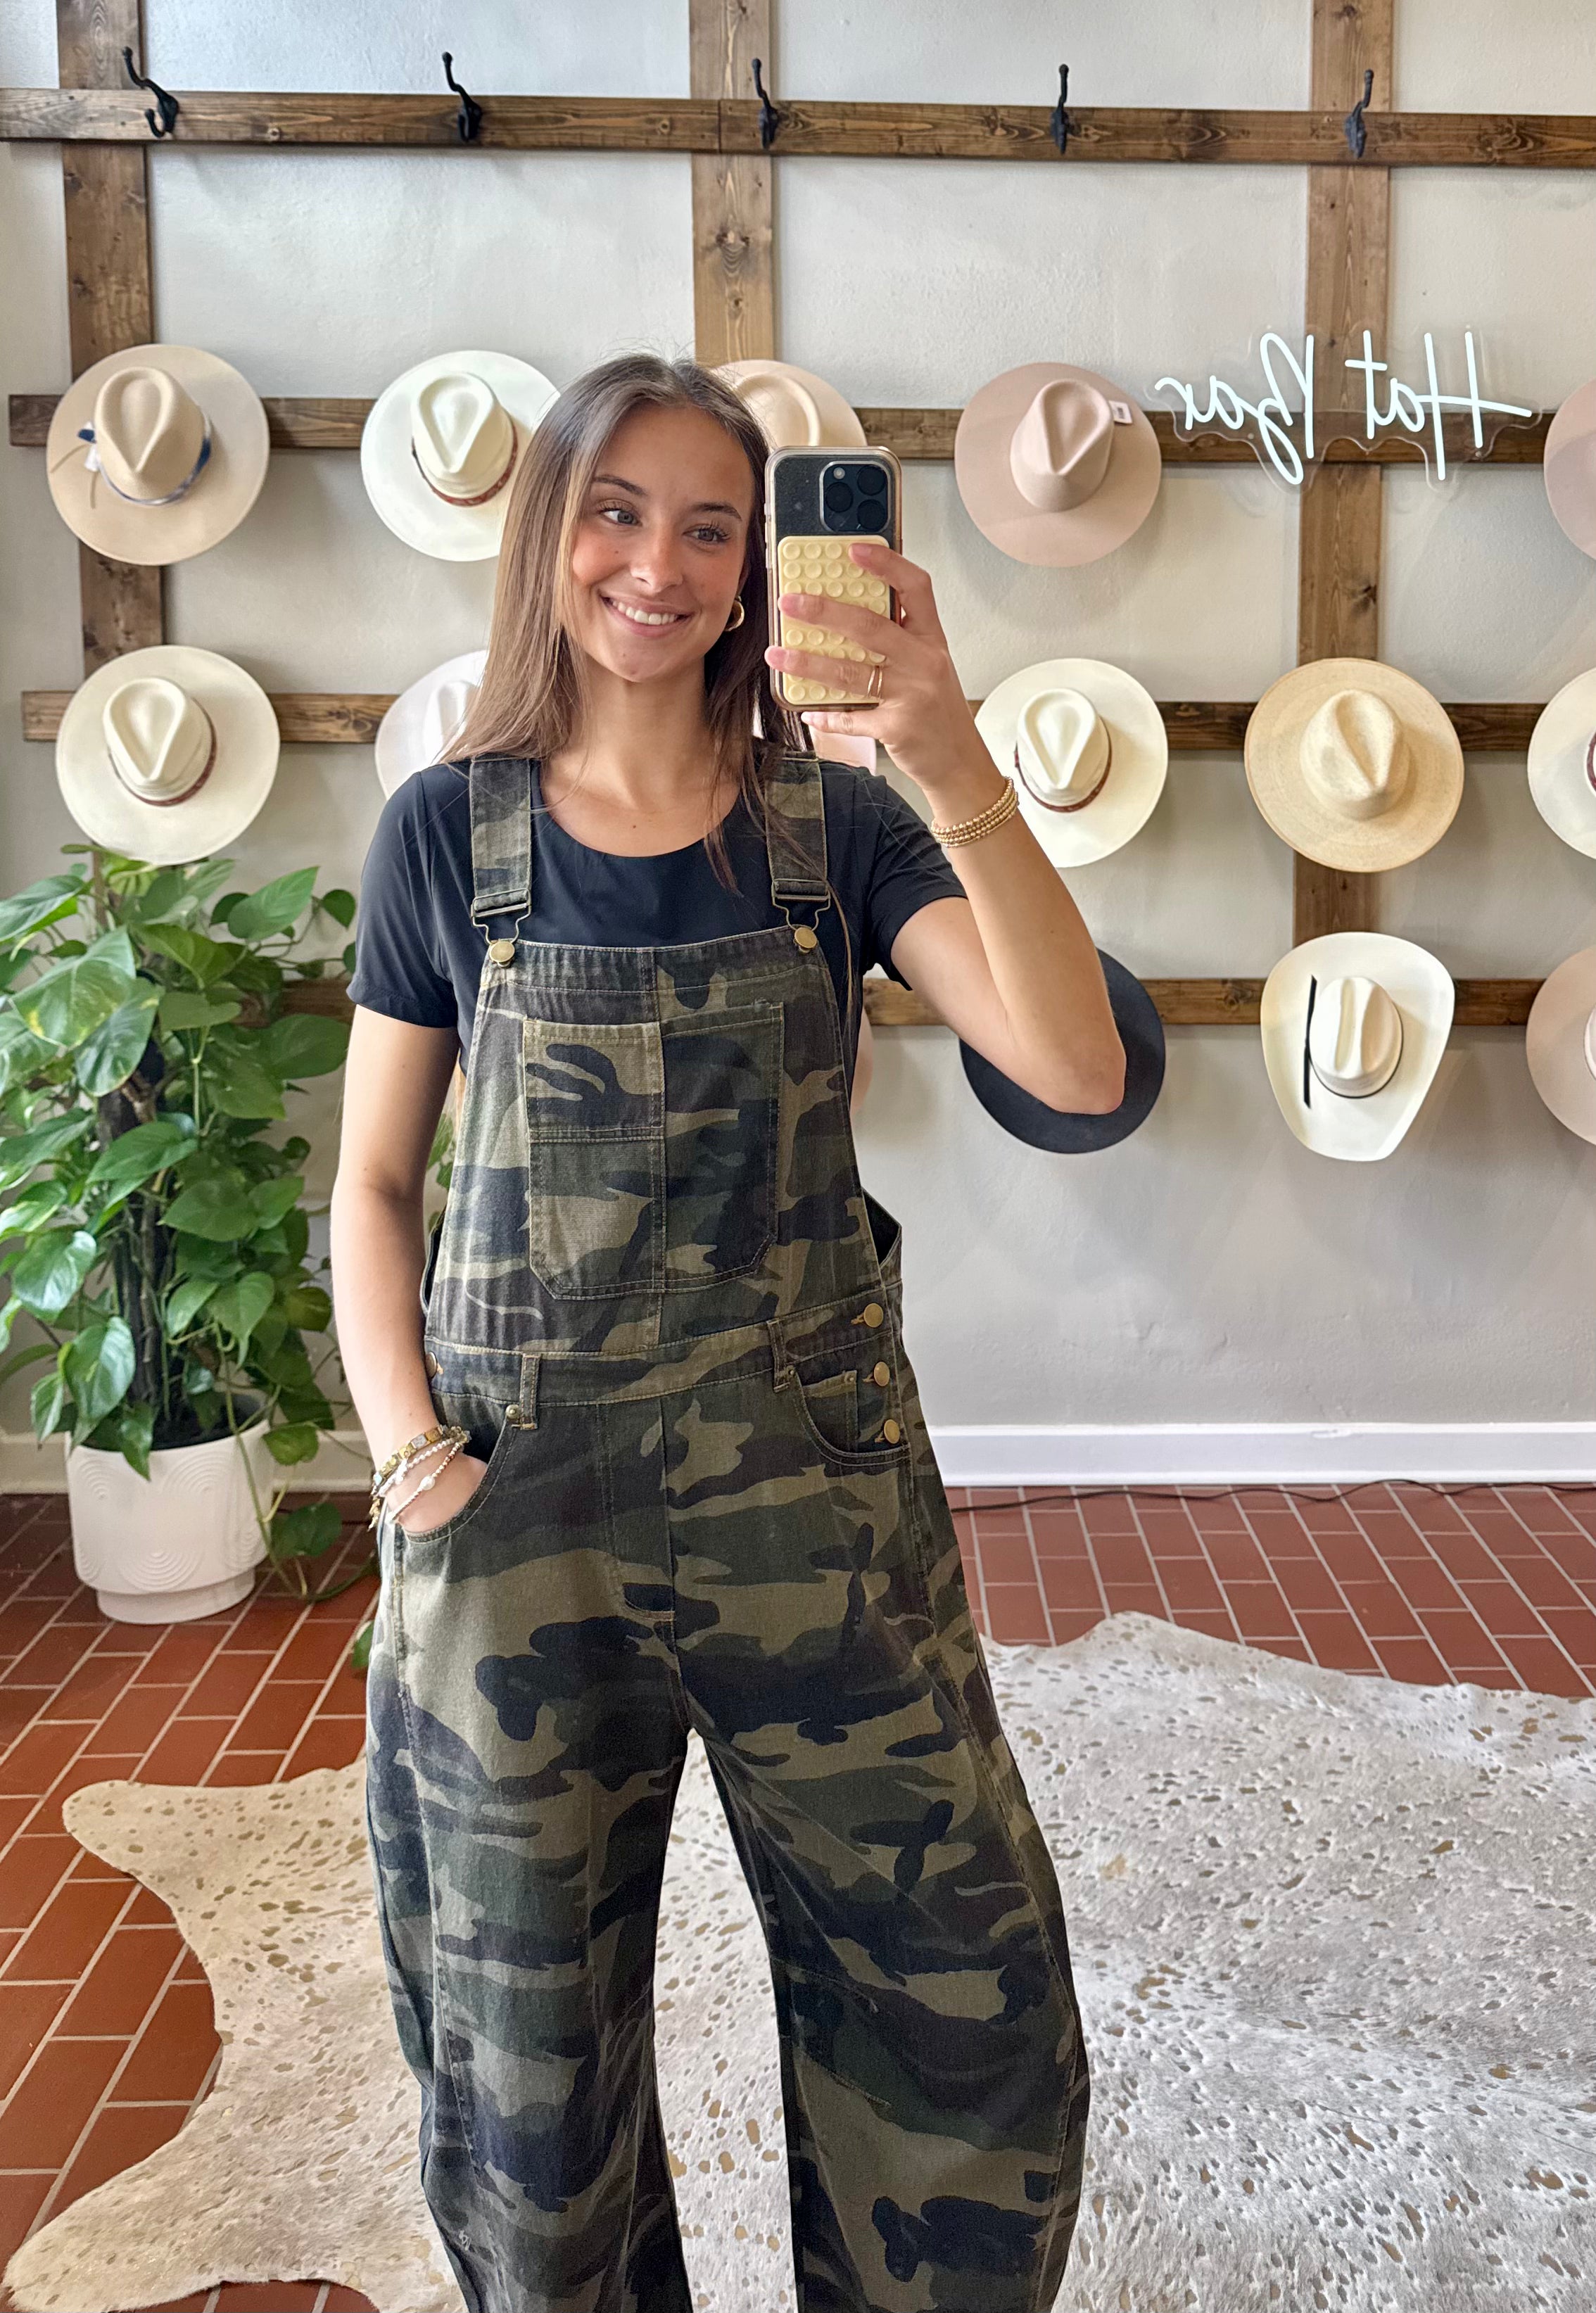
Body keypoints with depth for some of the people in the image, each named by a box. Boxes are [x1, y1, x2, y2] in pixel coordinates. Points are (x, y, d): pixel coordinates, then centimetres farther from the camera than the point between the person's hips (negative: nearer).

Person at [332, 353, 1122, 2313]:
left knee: (961, 2010, 9)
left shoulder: (830, 826, 0)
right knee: (530, 2060, 16)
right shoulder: (449, 831, 0)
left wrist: (959, 776, -26)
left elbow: (1079, 1068, -14)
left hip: (816, 1483, 1)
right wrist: (409, 1452, -8)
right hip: (520, 1507, 0)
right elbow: (372, 1181, 5)